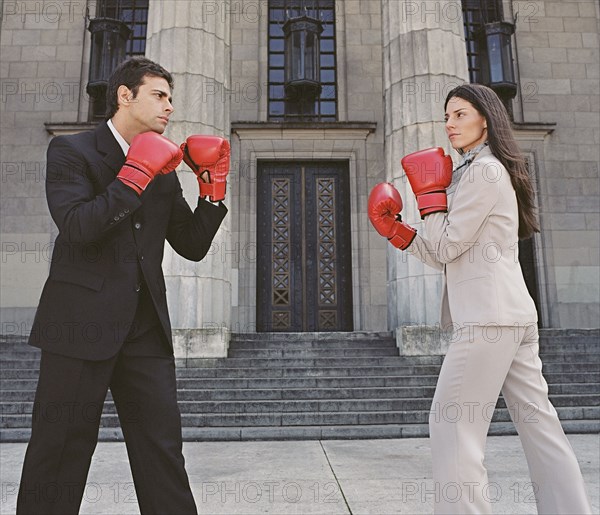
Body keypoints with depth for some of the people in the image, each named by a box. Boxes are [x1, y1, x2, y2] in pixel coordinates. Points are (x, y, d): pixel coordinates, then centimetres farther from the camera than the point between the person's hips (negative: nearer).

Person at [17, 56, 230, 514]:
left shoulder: (164, 169, 15)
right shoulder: (71, 150, 1)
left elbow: (193, 246, 13)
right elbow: (77, 226, -16)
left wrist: (213, 190, 2)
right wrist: (134, 175, -15)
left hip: (146, 328, 5)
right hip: (82, 323, -4)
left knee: (164, 451, 7)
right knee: (62, 449, 7)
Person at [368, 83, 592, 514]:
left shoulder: (484, 170, -7)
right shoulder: (474, 172, 23)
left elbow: (446, 246, -11)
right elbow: (448, 258, 20)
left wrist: (429, 192, -1)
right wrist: (397, 232, 12)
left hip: (489, 317, -10)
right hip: (514, 315, 10)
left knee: (452, 424, -7)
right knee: (538, 422, 11)